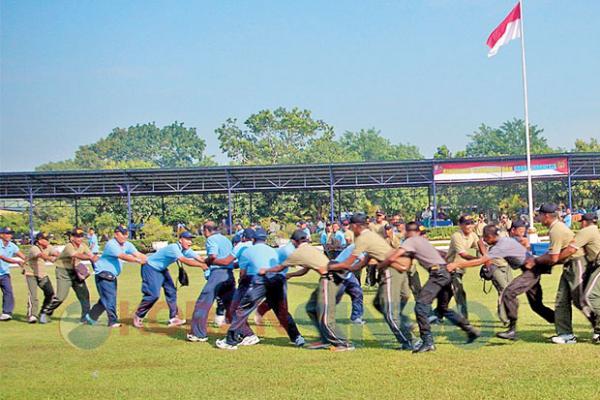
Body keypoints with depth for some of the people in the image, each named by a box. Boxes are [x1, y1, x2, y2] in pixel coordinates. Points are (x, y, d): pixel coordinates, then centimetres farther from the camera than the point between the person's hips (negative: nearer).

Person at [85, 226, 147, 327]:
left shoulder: (127, 245, 3)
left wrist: (148, 261, -23)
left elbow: (137, 254, -8)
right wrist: (138, 261, -40)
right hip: (103, 274, -9)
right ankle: (113, 321, -9)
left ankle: (91, 316, 27)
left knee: (109, 298, 13)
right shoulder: (111, 244, -22)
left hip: (112, 276, 9)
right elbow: (123, 256, -33)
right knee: (109, 298, -12)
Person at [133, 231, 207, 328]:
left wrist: (208, 265, -31)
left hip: (162, 269, 9)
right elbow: (185, 260, -44)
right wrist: (201, 265, -49)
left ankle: (173, 319, 7)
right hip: (150, 268, -9)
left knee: (171, 291, 3)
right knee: (153, 294, -14)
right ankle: (138, 316, 4)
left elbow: (199, 258, -14)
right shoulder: (173, 248, -32)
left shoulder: (186, 250, -4)